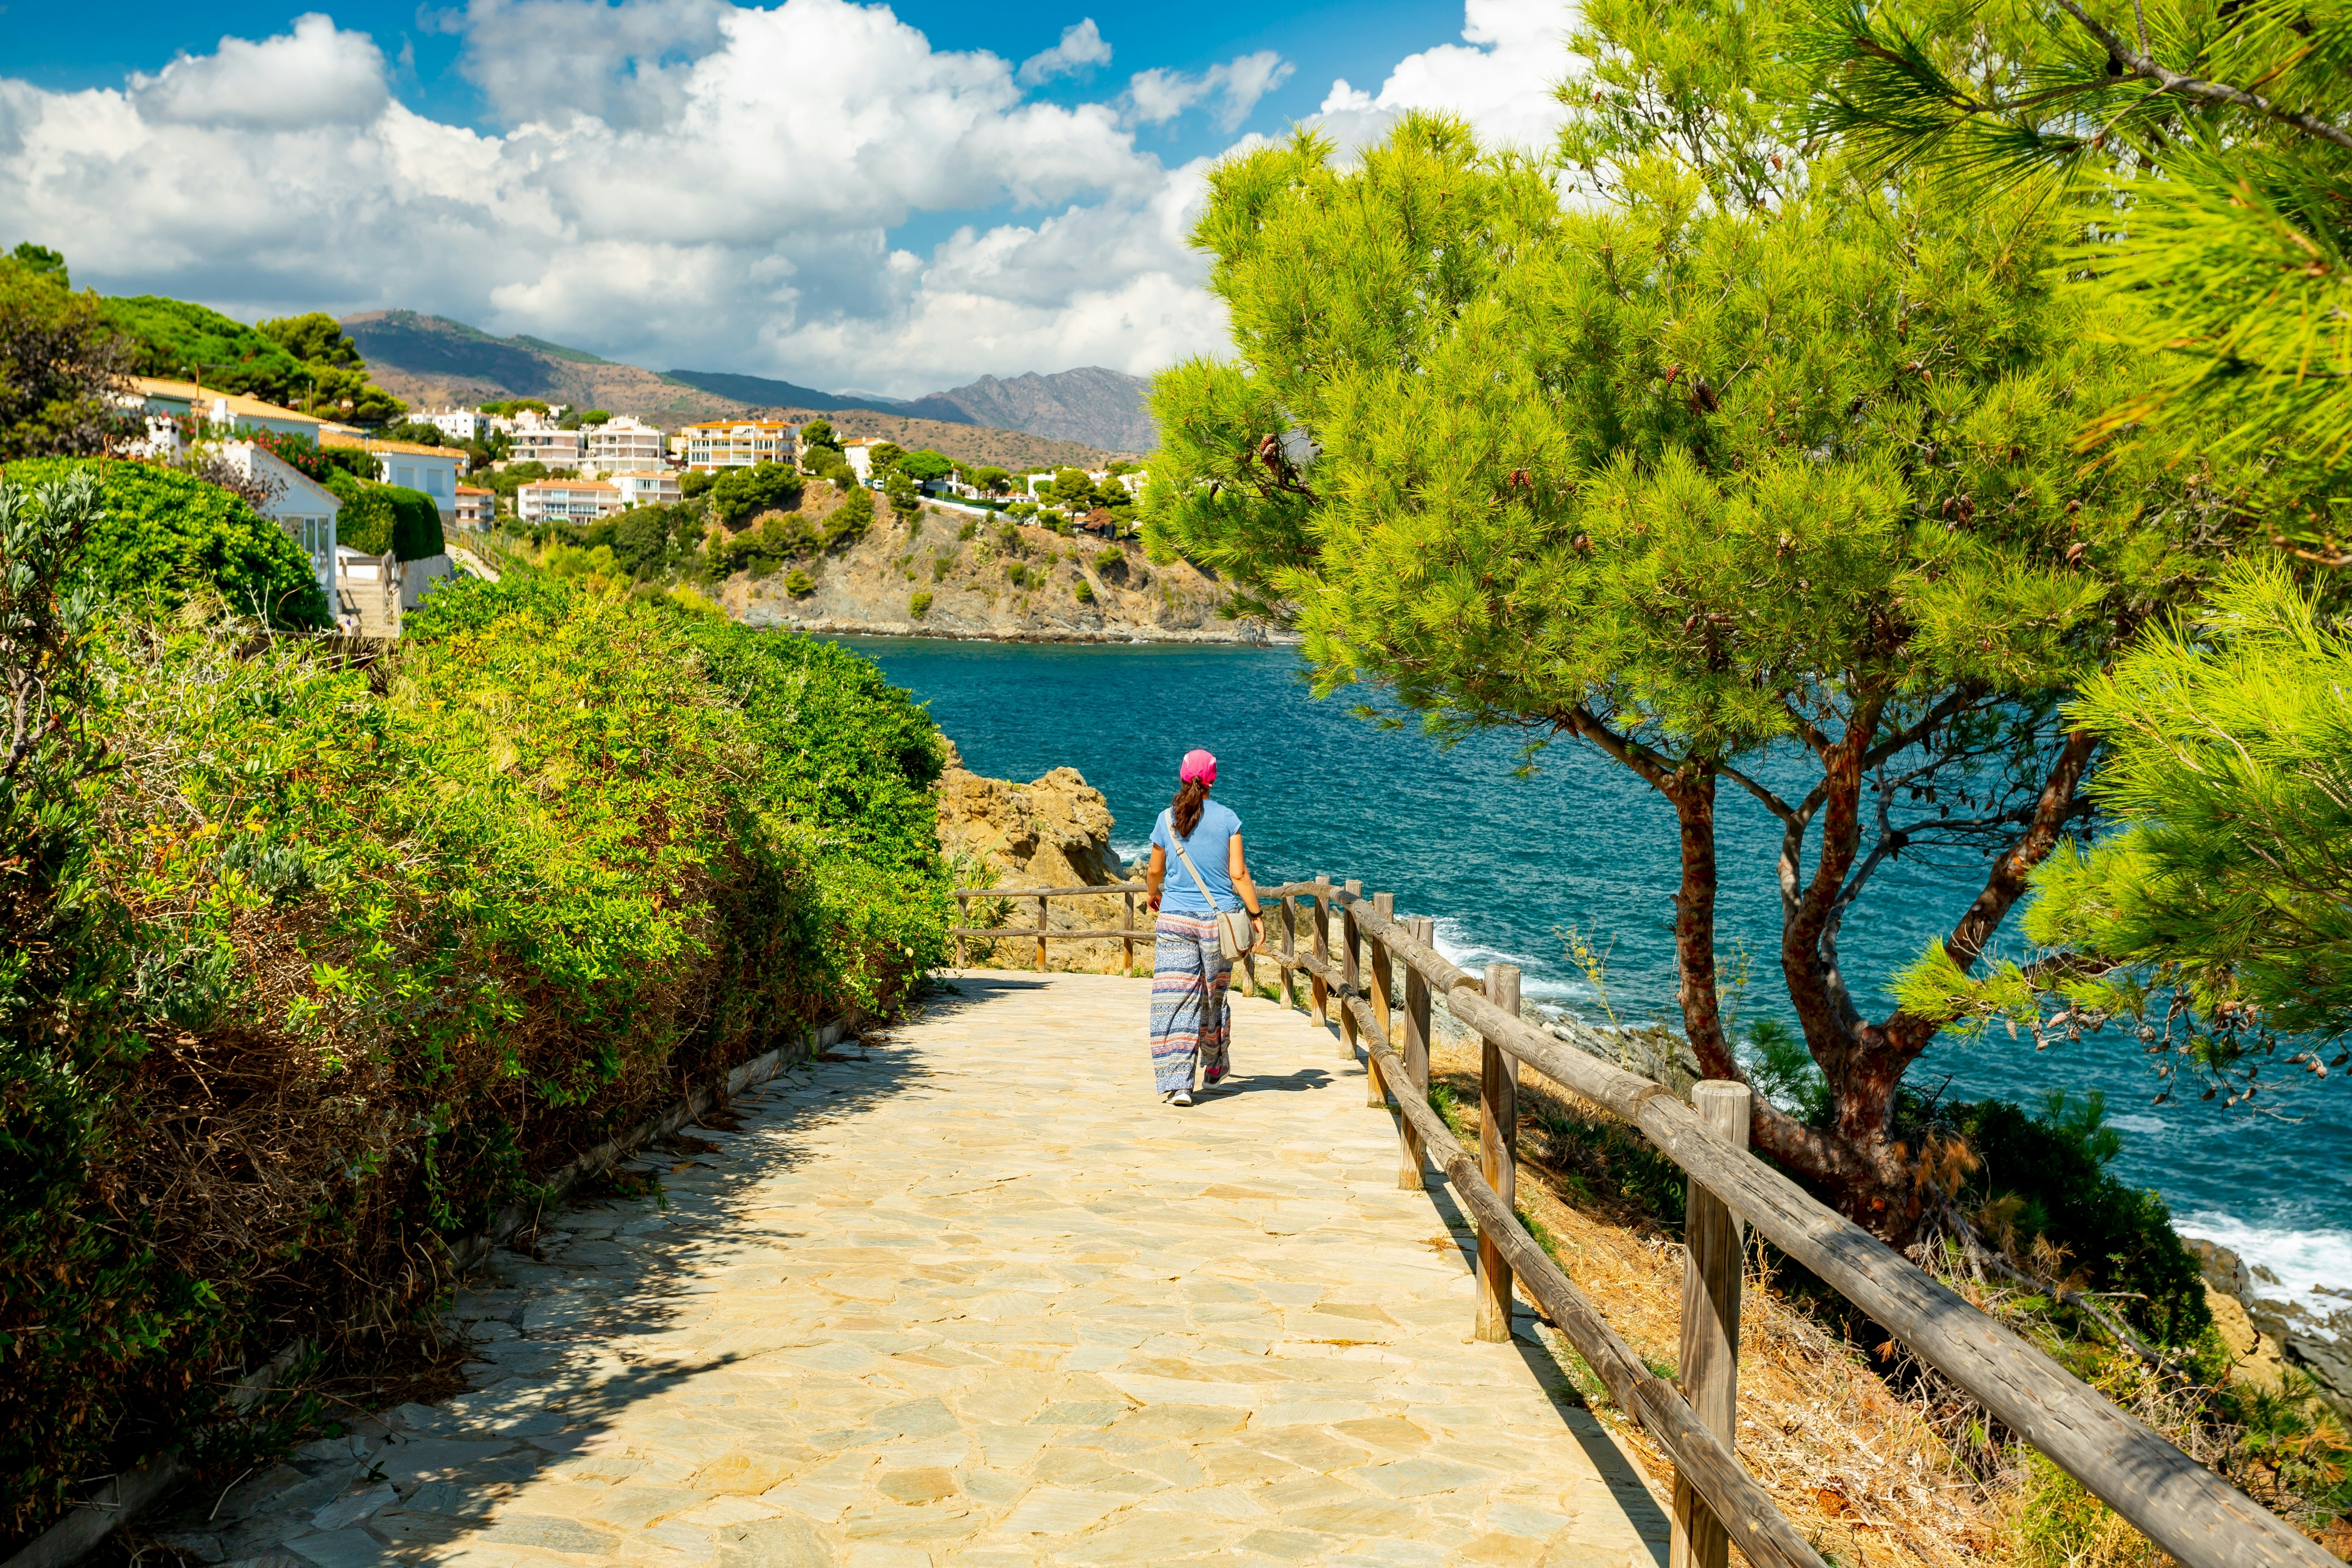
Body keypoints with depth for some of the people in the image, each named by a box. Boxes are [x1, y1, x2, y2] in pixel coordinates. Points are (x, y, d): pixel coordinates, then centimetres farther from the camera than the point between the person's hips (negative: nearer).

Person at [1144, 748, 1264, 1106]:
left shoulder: (1166, 820, -1)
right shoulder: (1227, 819, -3)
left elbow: (1156, 871, 12)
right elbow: (1238, 874, -6)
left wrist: (1152, 893, 32)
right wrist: (1256, 914, 3)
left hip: (1175, 919, 0)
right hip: (1218, 919, 1)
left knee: (1175, 999, -2)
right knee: (1213, 997, 18)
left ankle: (1176, 1083, -9)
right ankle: (1215, 1069, 35)